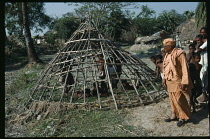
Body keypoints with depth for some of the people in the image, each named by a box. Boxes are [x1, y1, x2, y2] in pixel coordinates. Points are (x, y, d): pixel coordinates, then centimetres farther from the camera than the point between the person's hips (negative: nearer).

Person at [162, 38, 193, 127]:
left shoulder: (179, 54, -15)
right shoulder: (167, 55, 11)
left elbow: (184, 69, -16)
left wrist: (184, 82, -18)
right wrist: (164, 79, 14)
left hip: (177, 82, -8)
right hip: (169, 82, 8)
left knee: (179, 100, -3)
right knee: (172, 99, 14)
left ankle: (183, 117, 14)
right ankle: (174, 115, 27)